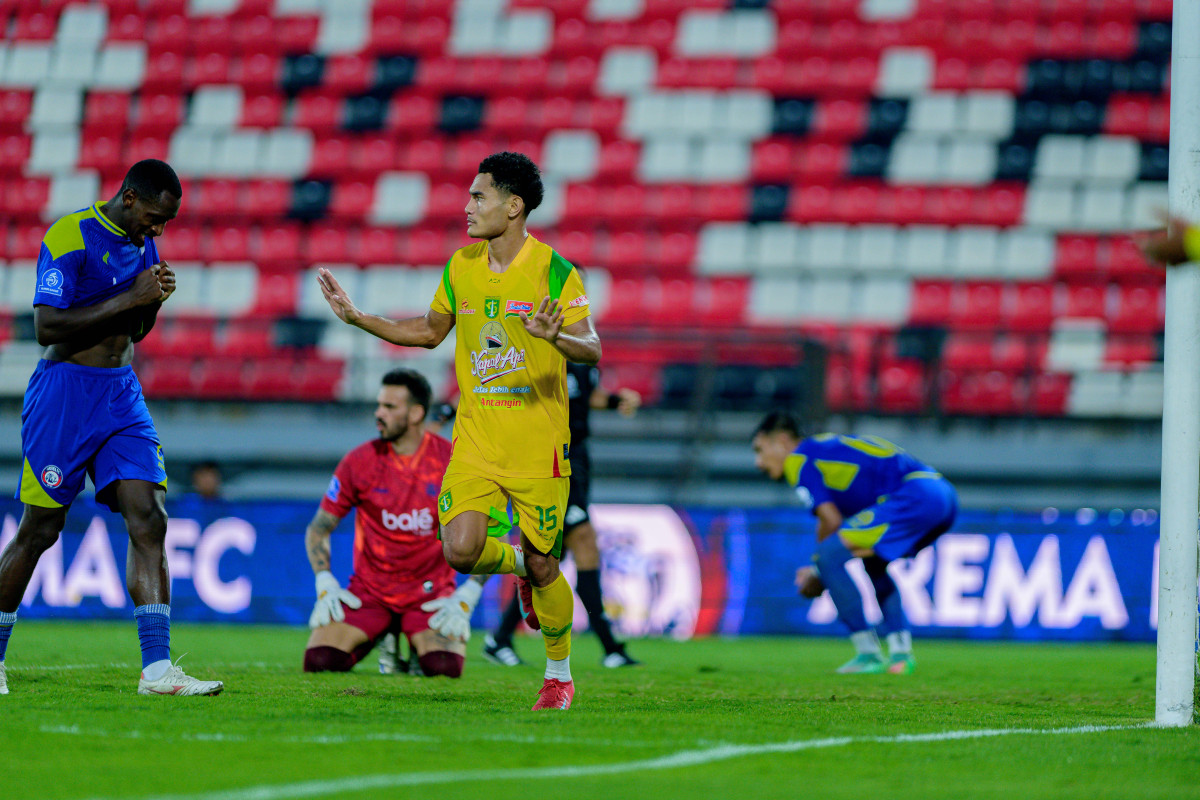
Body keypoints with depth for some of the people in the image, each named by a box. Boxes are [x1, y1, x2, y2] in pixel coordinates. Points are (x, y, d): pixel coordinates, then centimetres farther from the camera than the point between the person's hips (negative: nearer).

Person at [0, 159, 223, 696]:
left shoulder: (142, 244, 12)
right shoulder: (71, 237, -13)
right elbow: (47, 328, -19)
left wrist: (154, 299, -1)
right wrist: (129, 298, -19)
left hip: (123, 395, 7)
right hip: (64, 391, -7)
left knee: (149, 521, -7)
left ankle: (156, 670, -11)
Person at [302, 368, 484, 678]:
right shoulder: (360, 461, -3)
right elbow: (318, 529, 6)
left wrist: (465, 599, -12)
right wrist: (325, 585, -9)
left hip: (430, 591, -2)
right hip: (368, 591, 2)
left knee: (444, 667, -29)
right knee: (319, 661, -20)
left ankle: (420, 643, 10)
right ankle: (381, 641, 13)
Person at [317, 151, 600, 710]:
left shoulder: (555, 272, -10)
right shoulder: (461, 266, 6)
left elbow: (591, 351, -17)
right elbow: (429, 331, 21)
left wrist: (555, 337, -39)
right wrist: (357, 318, 13)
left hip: (539, 444, -4)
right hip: (475, 439, 4)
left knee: (542, 566, 2)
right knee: (460, 550, -15)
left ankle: (559, 674, 25)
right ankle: (516, 562, 21)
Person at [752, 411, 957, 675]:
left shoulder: (798, 460, 3)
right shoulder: (829, 446, 30)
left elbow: (832, 521, -4)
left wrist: (817, 570, 9)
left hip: (913, 495, -10)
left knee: (829, 555, -9)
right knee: (874, 562, 31)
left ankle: (868, 654, -8)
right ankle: (901, 654, 20)